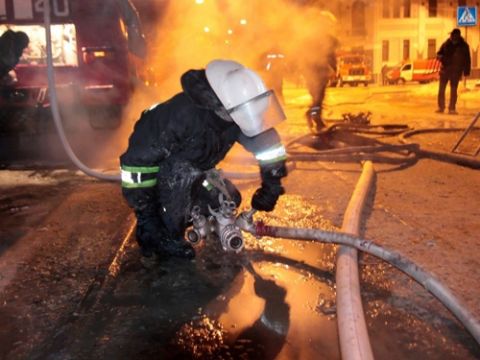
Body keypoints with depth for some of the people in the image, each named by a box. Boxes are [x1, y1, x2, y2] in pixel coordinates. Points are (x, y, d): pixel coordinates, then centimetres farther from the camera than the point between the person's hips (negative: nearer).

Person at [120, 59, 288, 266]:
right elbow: (138, 159, -35)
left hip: (195, 170, 7)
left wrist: (271, 187, -5)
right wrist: (145, 214, -30)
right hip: (158, 171, -7)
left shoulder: (235, 114, -21)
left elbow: (266, 141, -5)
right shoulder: (182, 115, -40)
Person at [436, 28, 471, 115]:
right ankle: (441, 107, 10)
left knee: (453, 90, 0)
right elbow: (439, 53, 10)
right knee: (441, 89, 1)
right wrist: (441, 57, -14)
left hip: (456, 71, -2)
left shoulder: (463, 46, -1)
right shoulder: (446, 44, 2)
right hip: (445, 69, 2)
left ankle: (452, 108, 6)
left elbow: (467, 59, 1)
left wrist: (466, 71, -4)